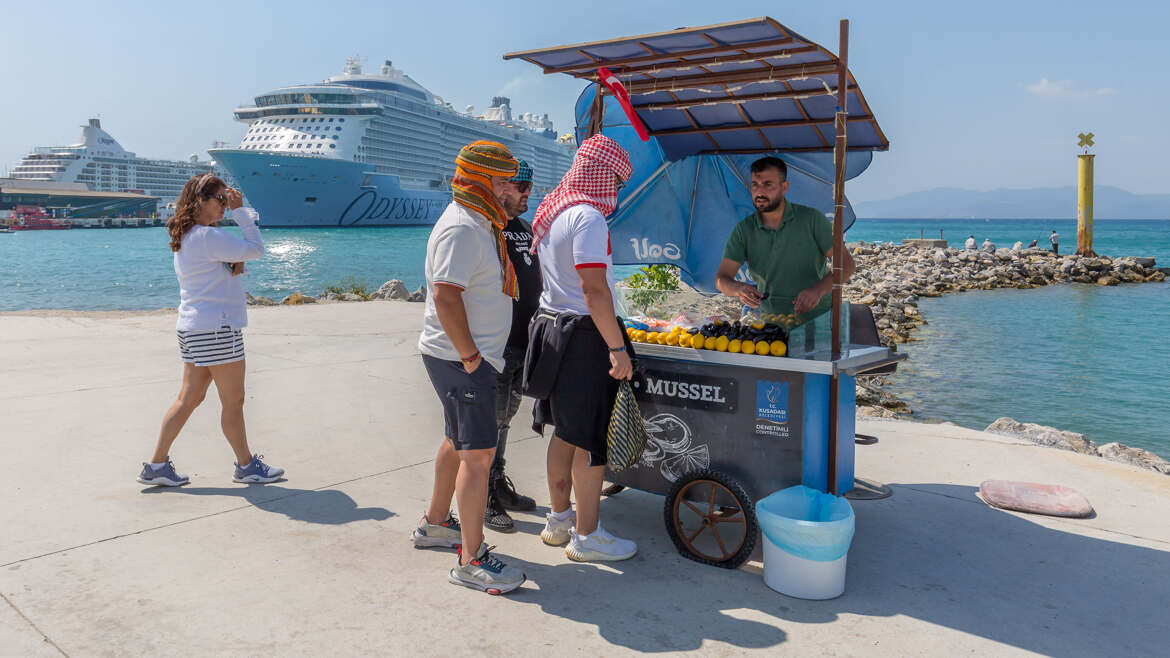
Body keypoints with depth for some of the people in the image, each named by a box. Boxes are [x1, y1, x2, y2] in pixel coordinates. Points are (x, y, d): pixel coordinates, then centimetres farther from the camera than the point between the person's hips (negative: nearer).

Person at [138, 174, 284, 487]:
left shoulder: (185, 238, 15)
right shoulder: (208, 236, -17)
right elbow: (255, 249, -16)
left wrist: (234, 263, -4)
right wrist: (241, 210, -10)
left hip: (192, 328, 10)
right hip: (216, 329, -10)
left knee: (189, 398, 14)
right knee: (233, 401, 3)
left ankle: (157, 465, 17)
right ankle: (246, 466, 17)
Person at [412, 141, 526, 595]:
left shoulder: (478, 224, 16)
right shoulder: (462, 228, -19)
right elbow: (445, 295, -27)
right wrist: (471, 357, -22)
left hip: (467, 356, 11)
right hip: (459, 359, -11)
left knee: (458, 443, 21)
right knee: (479, 454, -7)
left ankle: (434, 524, 38)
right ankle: (471, 561, 1)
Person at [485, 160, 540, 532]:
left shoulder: (525, 228, 16)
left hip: (524, 341, 8)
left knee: (504, 417, 17)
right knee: (490, 420, -1)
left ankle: (498, 484, 30)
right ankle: (482, 499, 10)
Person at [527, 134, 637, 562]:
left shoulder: (551, 212, 12)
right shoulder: (588, 217, -17)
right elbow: (594, 289, -23)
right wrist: (617, 347, -22)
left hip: (552, 324, 9)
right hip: (583, 335, -9)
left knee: (566, 432, 17)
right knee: (592, 439, 0)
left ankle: (559, 520, 29)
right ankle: (587, 536, 10)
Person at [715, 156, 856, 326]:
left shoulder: (812, 219, -3)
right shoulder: (743, 230, 2)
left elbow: (846, 264, -4)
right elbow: (721, 279, -3)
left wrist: (818, 290, -23)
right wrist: (738, 289, -27)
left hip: (817, 319, -1)